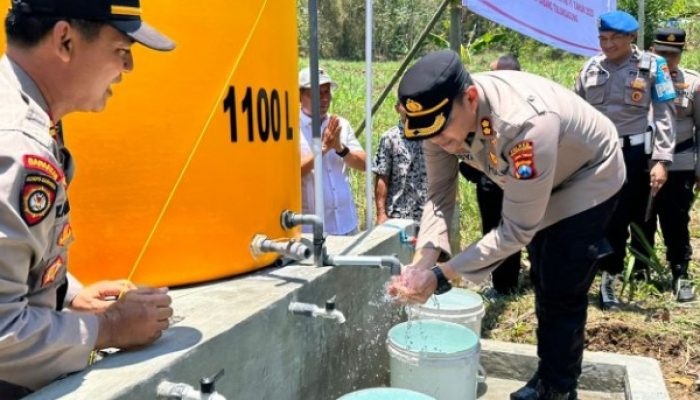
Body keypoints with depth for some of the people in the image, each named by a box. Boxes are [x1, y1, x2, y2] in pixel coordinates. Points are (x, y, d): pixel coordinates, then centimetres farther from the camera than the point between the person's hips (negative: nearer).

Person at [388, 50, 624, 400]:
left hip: (588, 176, -7)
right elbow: (439, 198, -19)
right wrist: (421, 263, -34)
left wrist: (441, 275, -43)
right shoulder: (442, 115, -26)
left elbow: (516, 228, -40)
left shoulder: (525, 123, -46)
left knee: (562, 291, -7)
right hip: (537, 181, 7)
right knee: (543, 283, 18)